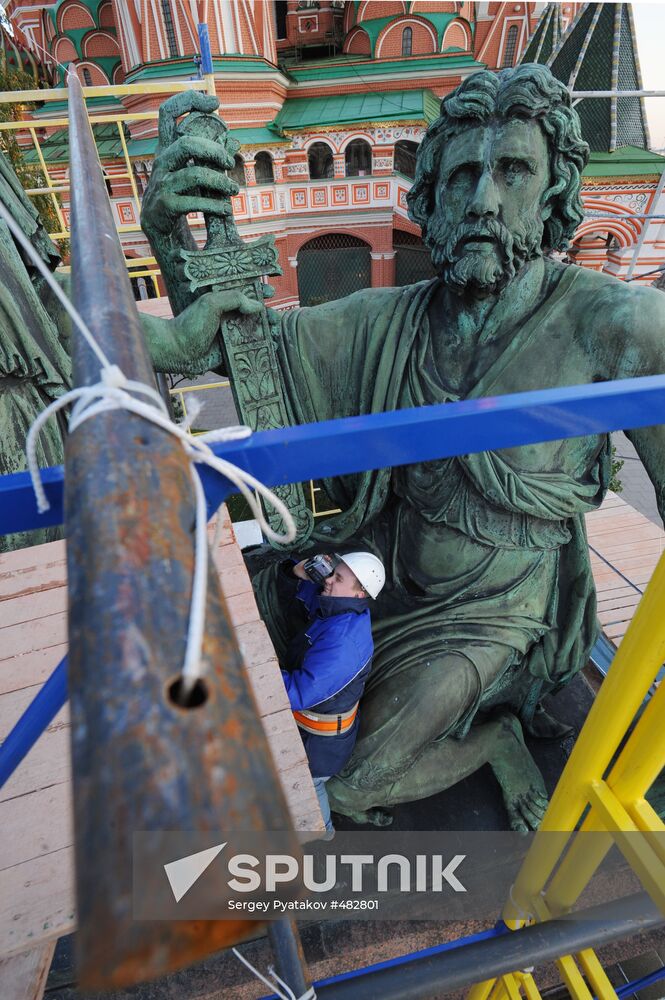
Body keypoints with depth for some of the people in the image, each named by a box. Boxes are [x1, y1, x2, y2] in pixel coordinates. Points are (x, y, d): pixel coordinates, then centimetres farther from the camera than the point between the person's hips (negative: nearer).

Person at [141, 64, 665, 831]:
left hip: (484, 612, -4)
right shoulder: (386, 321, -8)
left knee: (343, 789, -5)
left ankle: (494, 733, 19)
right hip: (383, 574, 5)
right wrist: (168, 235, -28)